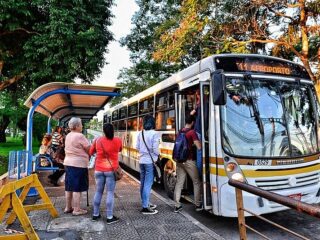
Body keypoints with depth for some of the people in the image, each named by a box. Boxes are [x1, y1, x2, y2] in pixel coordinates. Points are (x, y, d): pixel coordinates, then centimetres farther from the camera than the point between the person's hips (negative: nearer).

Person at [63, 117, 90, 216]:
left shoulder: (68, 136, 11)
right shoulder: (80, 136, -16)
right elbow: (89, 149, -13)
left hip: (68, 163, 9)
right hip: (78, 164, -9)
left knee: (69, 187, 15)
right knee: (77, 188, -1)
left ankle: (68, 207, 26)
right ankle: (76, 210, 6)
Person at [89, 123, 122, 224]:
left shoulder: (97, 140, -1)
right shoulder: (118, 140, -5)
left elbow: (91, 152, 12)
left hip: (99, 170, 3)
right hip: (111, 170, -3)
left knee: (98, 192, 14)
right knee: (110, 193, 2)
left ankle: (95, 214, 24)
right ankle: (110, 217, 7)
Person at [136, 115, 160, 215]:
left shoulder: (140, 133, 4)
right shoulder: (154, 133, -14)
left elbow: (137, 147, 9)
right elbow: (155, 149, -16)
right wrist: (158, 155, 3)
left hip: (142, 161, 7)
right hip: (150, 161, -7)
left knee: (143, 183, 14)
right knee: (148, 184, -2)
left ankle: (145, 203, 27)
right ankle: (145, 207, 2)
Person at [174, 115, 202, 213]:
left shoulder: (180, 131, 7)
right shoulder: (192, 132, -12)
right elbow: (199, 147, -17)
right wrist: (198, 140, 4)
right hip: (189, 161, -6)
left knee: (179, 183, 9)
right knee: (196, 182, 10)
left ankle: (177, 205, 11)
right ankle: (198, 205, 17)